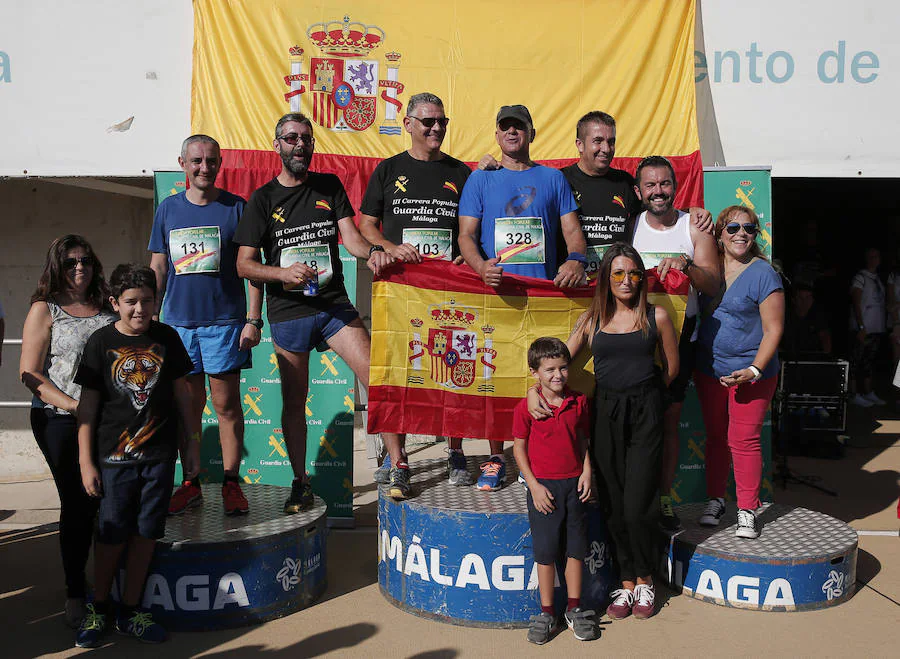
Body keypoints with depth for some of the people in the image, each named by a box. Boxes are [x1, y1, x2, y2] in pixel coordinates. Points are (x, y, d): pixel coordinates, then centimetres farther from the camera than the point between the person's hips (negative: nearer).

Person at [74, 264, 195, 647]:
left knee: (146, 533, 7)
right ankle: (97, 609, 25)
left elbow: (181, 393, 11)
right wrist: (86, 462, -4)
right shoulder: (101, 342, -3)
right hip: (115, 456, -2)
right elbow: (88, 405, -2)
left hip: (160, 454, 2)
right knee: (112, 535, 5)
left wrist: (195, 442, 11)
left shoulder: (166, 338, 3)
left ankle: (129, 611, 22)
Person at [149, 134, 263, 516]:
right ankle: (191, 483, 18)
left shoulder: (236, 208, 1)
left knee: (227, 404, 1)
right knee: (188, 405, 8)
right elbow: (157, 270, 14)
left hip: (225, 321, -3)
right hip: (178, 322, 3)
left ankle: (231, 483, 11)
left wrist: (253, 320, -6)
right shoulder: (168, 210, 10)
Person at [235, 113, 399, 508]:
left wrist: (372, 251, -23)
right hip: (287, 312, -1)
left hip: (334, 304, 1)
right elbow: (244, 265, 0)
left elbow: (349, 236, 0)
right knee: (294, 401, 7)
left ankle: (398, 469, -3)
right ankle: (301, 485, 20)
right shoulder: (263, 199, 4)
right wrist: (284, 273, -19)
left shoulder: (330, 187, 10)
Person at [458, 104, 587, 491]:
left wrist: (575, 259, -12)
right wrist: (481, 266, -16)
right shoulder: (480, 180, 14)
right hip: (496, 291, 0)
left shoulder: (553, 179, 17)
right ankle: (496, 459, 8)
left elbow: (571, 229, 11)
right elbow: (466, 233, 5)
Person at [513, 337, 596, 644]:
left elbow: (583, 440, 11)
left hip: (574, 484, 3)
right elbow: (519, 447, -4)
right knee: (545, 550, 4)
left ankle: (574, 608, 25)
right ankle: (546, 612, 18)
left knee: (576, 548, 11)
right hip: (543, 487, -3)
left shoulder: (579, 402, 1)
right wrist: (534, 486, -10)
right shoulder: (527, 407, -9)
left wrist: (586, 472, -2)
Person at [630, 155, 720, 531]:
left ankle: (664, 499, 16)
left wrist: (686, 264, -21)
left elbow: (713, 285, -4)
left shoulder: (695, 228, 4)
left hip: (679, 335, 0)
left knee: (669, 421, 5)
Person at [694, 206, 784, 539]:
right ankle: (715, 500, 27)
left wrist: (754, 369, -19)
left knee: (744, 440, -2)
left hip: (751, 374, -5)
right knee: (715, 437, 14)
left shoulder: (763, 273, -9)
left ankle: (747, 511, 10)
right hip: (709, 371, 5)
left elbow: (773, 329, -10)